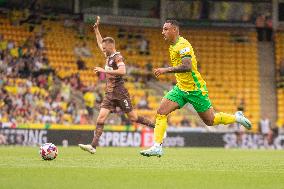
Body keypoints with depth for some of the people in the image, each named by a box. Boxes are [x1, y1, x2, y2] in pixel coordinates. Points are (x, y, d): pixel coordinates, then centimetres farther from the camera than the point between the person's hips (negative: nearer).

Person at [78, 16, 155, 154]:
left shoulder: (117, 57, -11)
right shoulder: (109, 56, 14)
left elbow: (122, 71, -28)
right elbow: (100, 43, 31)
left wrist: (104, 70, -27)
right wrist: (96, 29, 25)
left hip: (120, 93, -8)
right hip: (109, 93, 8)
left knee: (133, 118, -2)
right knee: (101, 118, -7)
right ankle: (93, 146, -15)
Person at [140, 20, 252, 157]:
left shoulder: (183, 45, -19)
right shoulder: (173, 46, 10)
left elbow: (187, 67, -33)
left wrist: (166, 70, -35)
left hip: (195, 89, -8)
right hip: (181, 88, 8)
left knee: (210, 121, 3)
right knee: (160, 112, -10)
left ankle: (237, 117, 27)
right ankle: (157, 147, -11)